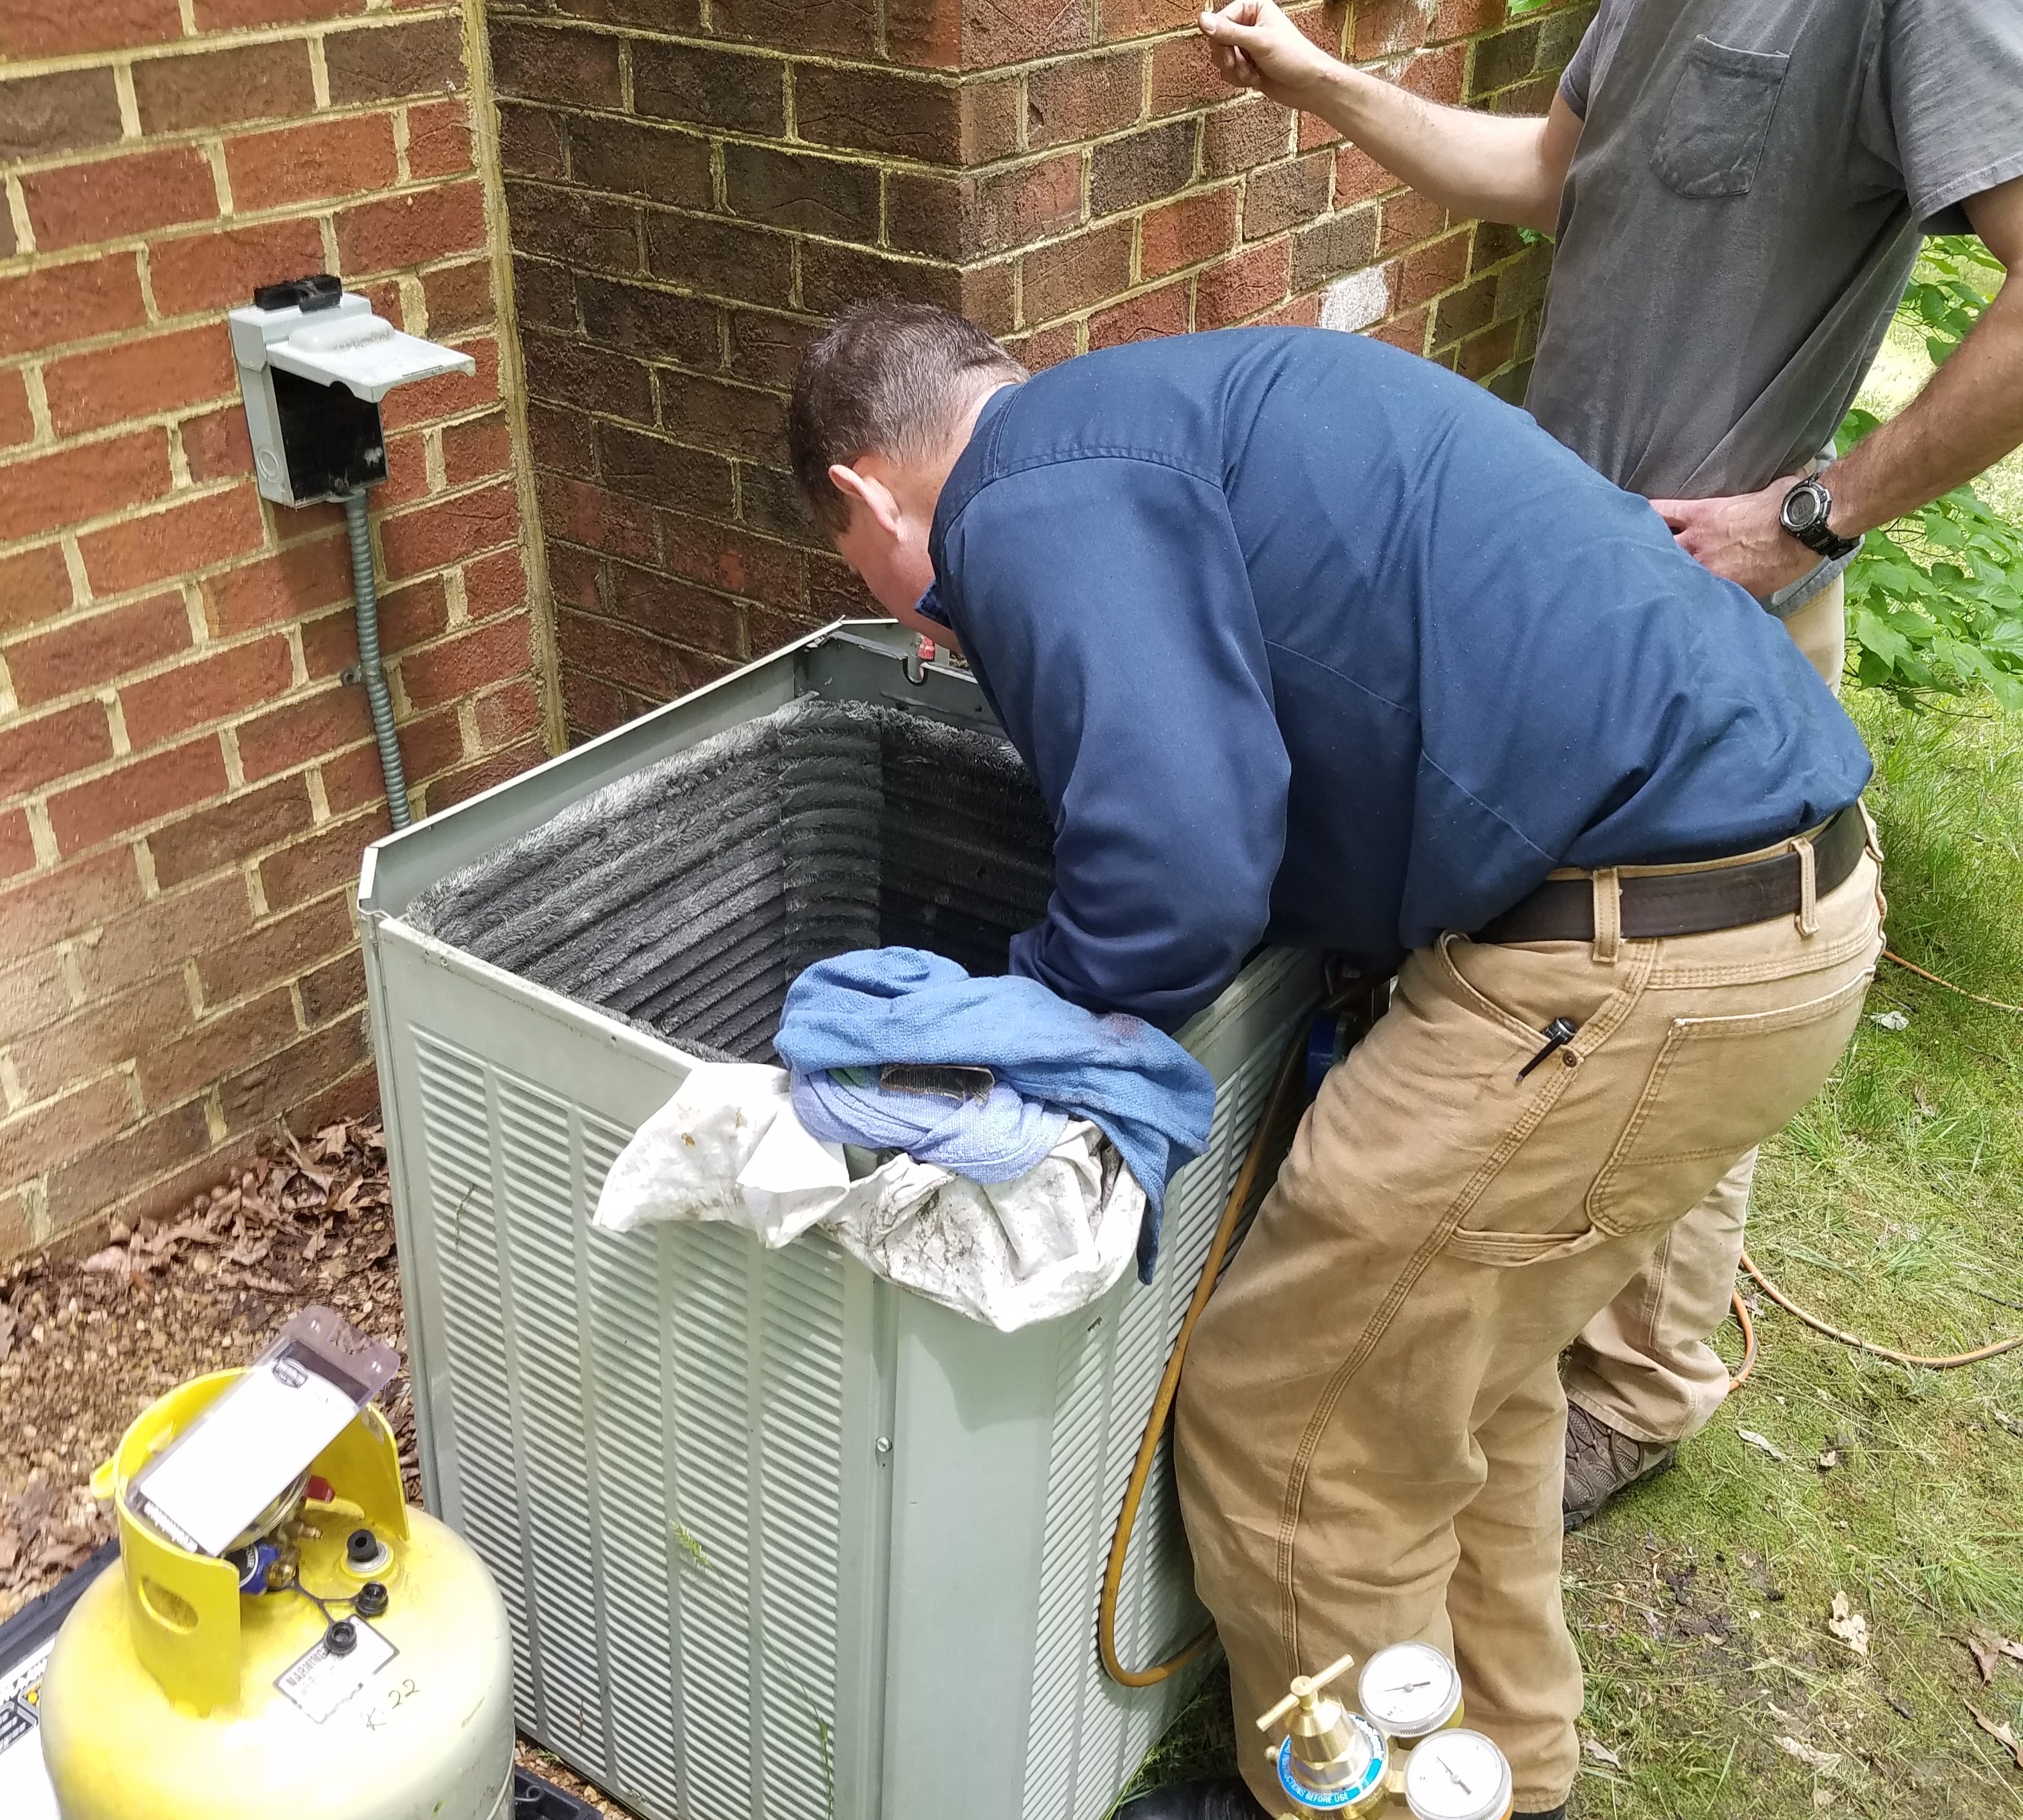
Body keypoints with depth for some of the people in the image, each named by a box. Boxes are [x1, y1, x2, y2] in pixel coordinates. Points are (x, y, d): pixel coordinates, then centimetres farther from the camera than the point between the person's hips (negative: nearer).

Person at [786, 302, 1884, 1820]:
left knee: (1296, 1444, 6)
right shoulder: (1159, 412, 22)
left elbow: (1173, 875, -23)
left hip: (1628, 956, -10)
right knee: (1464, 1374, 26)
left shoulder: (1029, 499, -9)